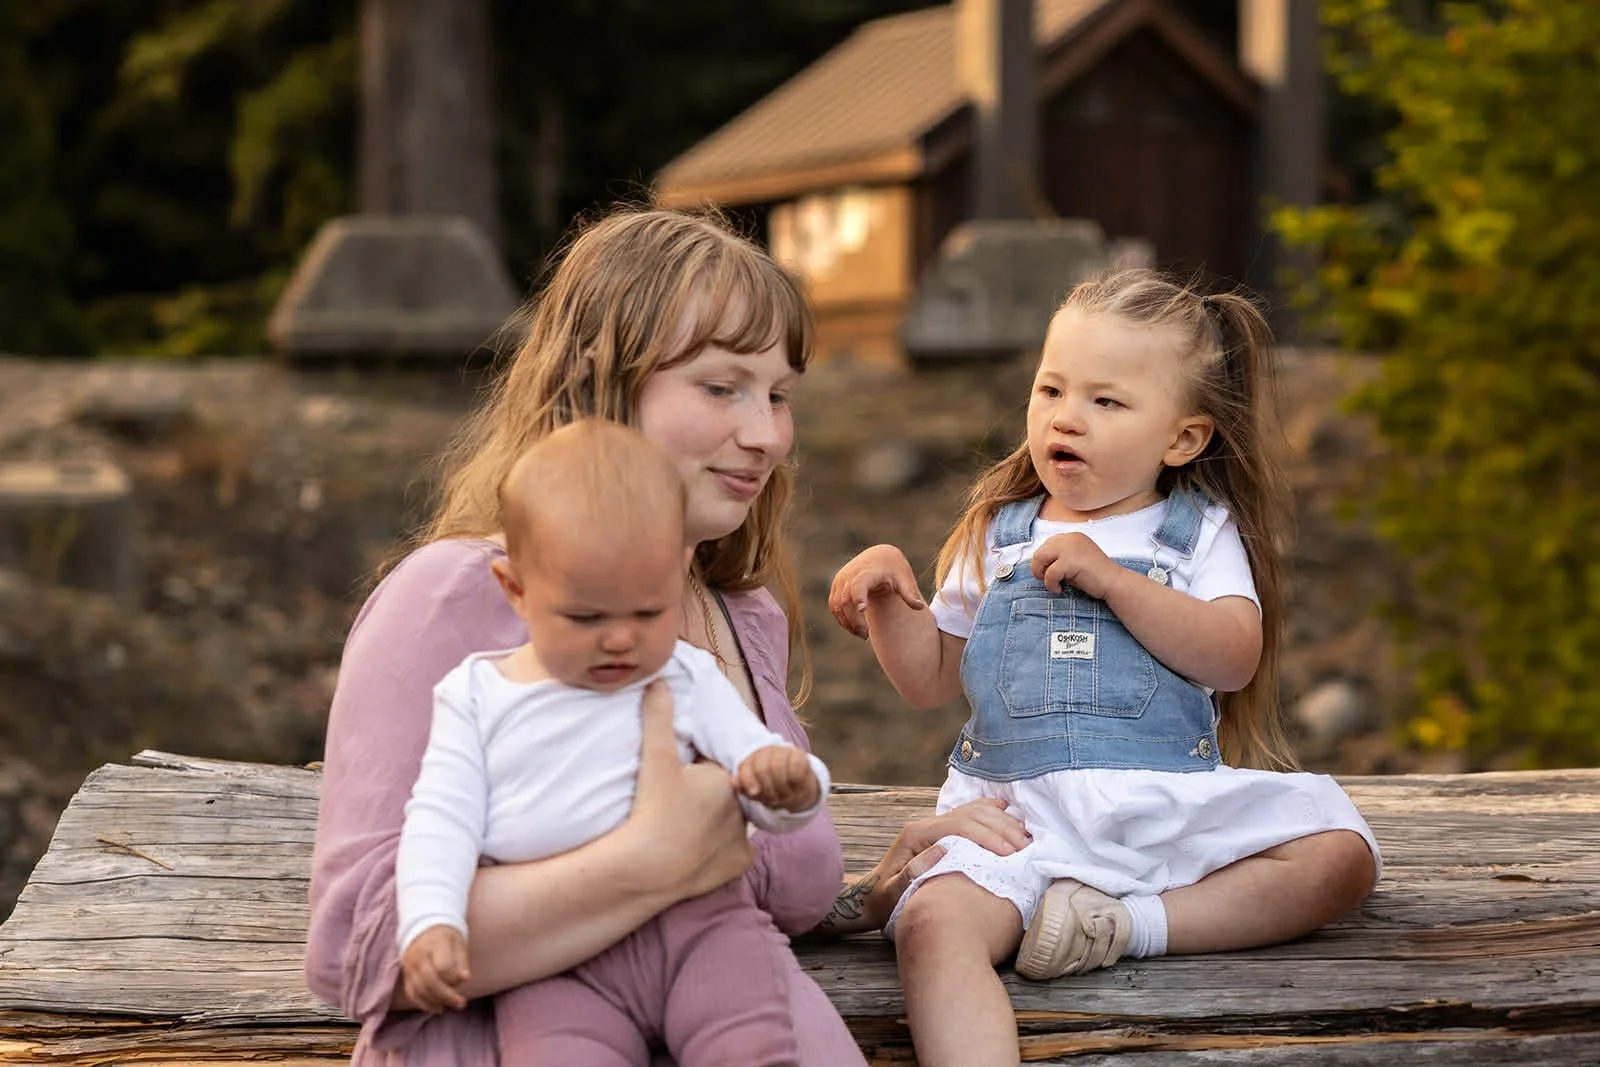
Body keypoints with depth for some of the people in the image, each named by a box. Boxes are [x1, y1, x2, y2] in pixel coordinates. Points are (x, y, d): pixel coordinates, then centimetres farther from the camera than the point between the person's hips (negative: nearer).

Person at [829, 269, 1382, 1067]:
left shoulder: (1200, 531, 12)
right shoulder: (997, 536, 19)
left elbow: (1234, 658, -6)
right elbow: (932, 680, 21)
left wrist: (1111, 578, -11)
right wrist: (890, 598, 3)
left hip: (1175, 804, 0)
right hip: (1019, 812, 0)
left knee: (1340, 853, -22)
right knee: (932, 924, -31)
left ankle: (1133, 925, -23)